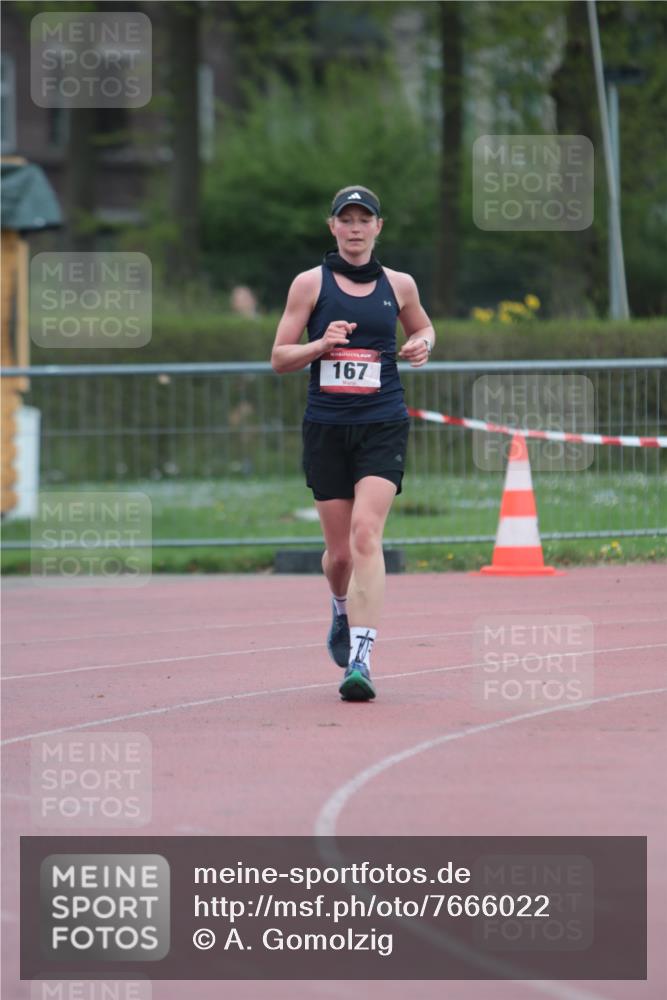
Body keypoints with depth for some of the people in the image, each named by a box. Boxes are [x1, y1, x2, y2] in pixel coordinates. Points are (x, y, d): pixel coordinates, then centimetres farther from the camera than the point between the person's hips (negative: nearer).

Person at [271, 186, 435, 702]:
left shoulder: (398, 285, 7)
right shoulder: (311, 283, 3)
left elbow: (423, 328, 27)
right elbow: (280, 358, 4)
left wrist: (422, 345, 3)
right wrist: (321, 344, -14)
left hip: (383, 426, -1)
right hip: (326, 427, 1)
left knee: (365, 533, -19)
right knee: (340, 551, 6)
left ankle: (360, 659, -24)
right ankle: (343, 611, 43)